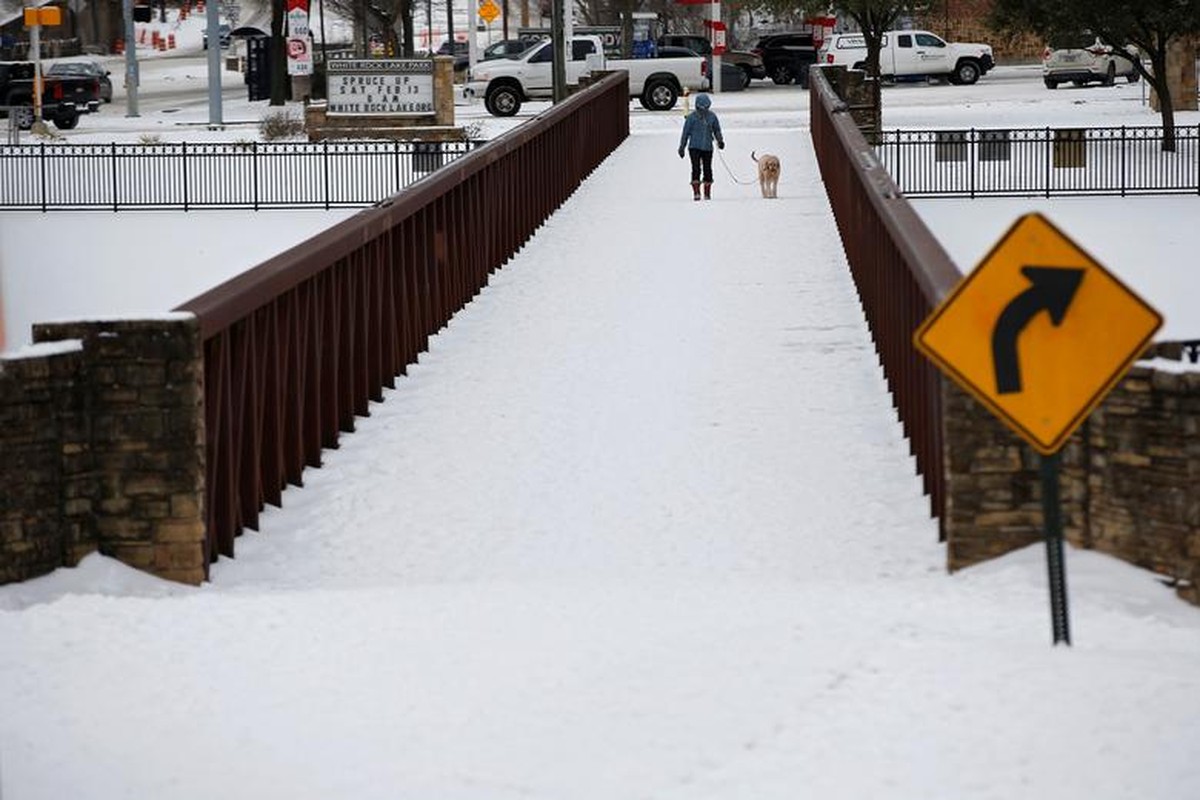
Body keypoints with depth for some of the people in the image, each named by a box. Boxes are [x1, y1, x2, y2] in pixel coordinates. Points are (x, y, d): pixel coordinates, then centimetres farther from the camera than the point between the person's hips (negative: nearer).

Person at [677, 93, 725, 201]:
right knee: (696, 169, -14)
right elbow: (685, 132, 2)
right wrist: (682, 148, 4)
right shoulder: (691, 117, -4)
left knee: (707, 170, 7)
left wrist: (720, 141, -1)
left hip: (707, 147, 3)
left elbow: (717, 130, 16)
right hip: (694, 147, -3)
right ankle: (696, 193, -14)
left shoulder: (712, 117, 5)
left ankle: (707, 193, 17)